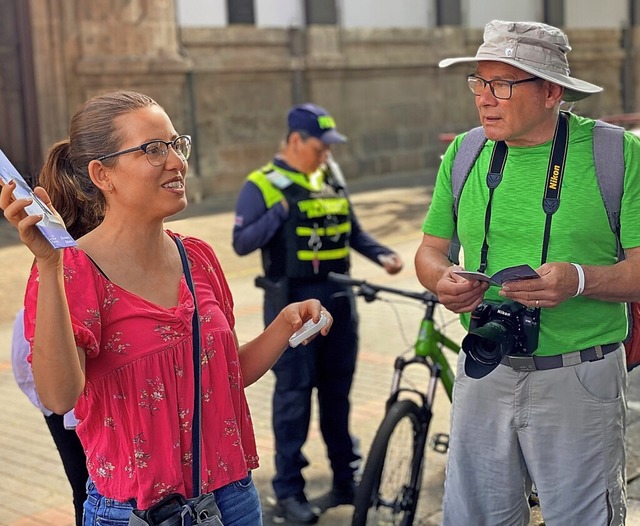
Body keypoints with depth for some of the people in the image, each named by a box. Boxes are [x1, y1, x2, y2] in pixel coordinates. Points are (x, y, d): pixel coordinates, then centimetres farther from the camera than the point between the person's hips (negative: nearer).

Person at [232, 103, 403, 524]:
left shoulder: (332, 176, 11)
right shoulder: (263, 185, -6)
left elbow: (351, 230, 17)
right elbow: (242, 243, -13)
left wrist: (382, 254, 1)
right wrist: (281, 210, -24)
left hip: (338, 300, 5)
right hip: (293, 304, -5)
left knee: (337, 392, 13)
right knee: (294, 394, 0)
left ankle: (346, 479, 25)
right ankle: (289, 491, 11)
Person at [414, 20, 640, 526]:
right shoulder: (464, 154, 5)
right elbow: (430, 250, 12)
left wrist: (579, 280, -27)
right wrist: (444, 280, -10)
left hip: (579, 380, -3)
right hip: (484, 374, 4)